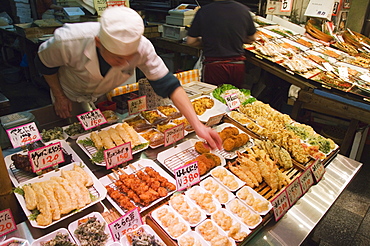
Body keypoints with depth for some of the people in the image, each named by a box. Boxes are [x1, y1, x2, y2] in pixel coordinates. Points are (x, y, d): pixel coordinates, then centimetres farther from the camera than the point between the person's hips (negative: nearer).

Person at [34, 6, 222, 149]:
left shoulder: (142, 48, -36)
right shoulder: (67, 41, -40)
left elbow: (168, 85, -33)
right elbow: (44, 63, -17)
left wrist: (198, 125, -41)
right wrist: (59, 97, -11)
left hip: (106, 97, 1)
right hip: (70, 99, -1)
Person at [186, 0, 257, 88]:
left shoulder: (203, 11, -8)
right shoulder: (244, 10, 0)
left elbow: (190, 41, -2)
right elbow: (251, 39, 13)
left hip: (213, 67, -3)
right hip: (238, 66, 3)